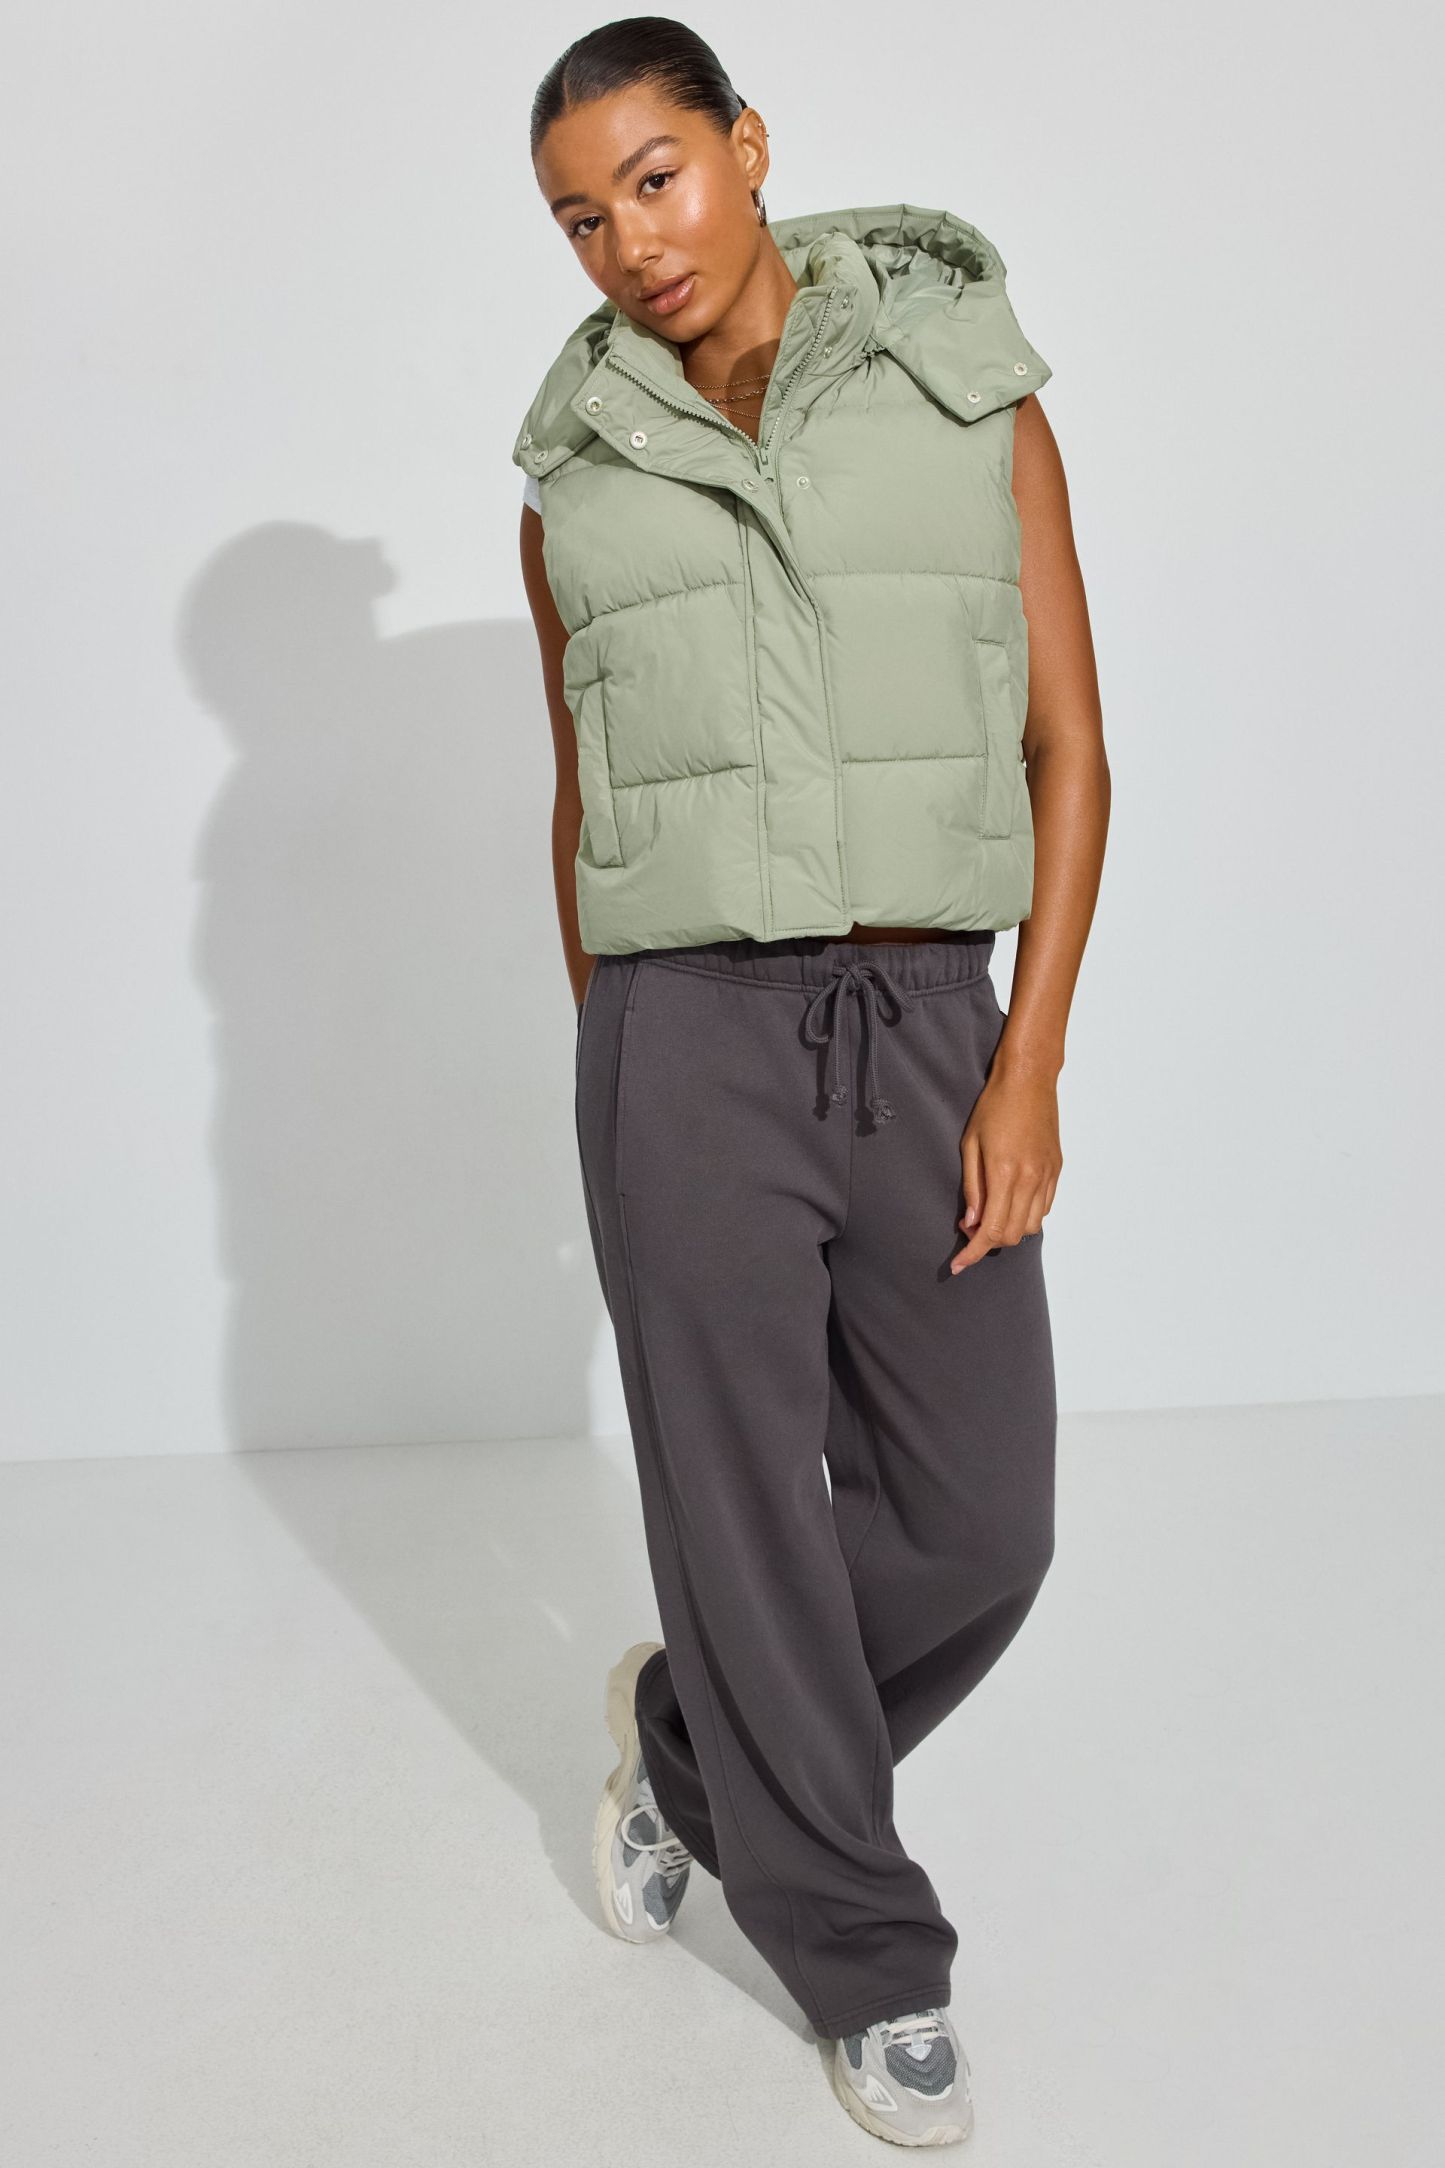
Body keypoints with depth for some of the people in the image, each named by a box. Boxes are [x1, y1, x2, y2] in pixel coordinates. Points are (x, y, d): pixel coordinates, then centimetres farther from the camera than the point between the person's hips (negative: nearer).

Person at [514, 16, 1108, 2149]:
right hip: (688, 1046, 0)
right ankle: (865, 1951, 26)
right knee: (755, 1525, 2)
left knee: (972, 1530, 2)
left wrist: (1029, 1067, -7)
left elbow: (1067, 749, 2)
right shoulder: (580, 484, 8)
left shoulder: (975, 396, 5)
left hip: (923, 1043, 1)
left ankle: (686, 1733, 32)